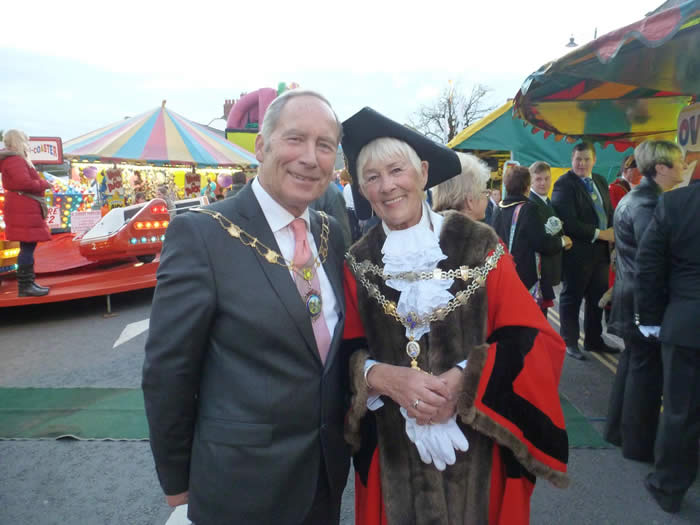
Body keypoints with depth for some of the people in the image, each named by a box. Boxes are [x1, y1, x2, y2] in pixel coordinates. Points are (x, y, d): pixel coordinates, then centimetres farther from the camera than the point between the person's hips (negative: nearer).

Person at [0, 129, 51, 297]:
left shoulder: (17, 159, 21)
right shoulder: (15, 160, -12)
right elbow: (25, 183, -23)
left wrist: (40, 183, 5)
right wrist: (43, 184, -9)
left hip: (24, 209, 11)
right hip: (23, 211, -11)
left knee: (28, 247, 13)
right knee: (27, 247, -10)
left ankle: (28, 283, 18)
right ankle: (24, 286, -8)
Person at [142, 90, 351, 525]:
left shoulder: (331, 232, -1)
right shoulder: (200, 233, -19)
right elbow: (167, 371, -14)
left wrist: (342, 435, 11)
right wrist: (176, 482, -5)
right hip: (242, 478, -5)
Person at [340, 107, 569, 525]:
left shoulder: (478, 245, -7)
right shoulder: (358, 263, -1)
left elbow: (536, 340, -9)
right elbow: (348, 352, -1)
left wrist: (462, 380, -21)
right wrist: (386, 377, -21)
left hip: (477, 446, -1)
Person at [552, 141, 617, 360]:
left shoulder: (601, 182, 12)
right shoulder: (564, 184, -13)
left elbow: (609, 212, 16)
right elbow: (568, 222, -22)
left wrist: (612, 232, -3)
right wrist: (599, 234, -17)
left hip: (601, 250, 7)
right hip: (577, 252, -7)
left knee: (598, 298, 15)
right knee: (571, 298, 6)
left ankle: (594, 340, 30)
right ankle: (570, 342, 19)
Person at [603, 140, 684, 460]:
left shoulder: (634, 197, 11)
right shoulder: (647, 204, -21)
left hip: (631, 296, 10)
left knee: (632, 362, 19)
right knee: (647, 369, 2)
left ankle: (618, 429, 32)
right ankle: (639, 443, 16)